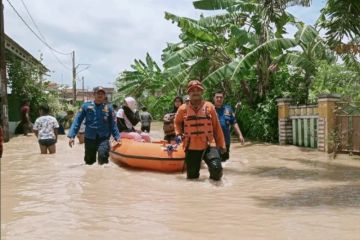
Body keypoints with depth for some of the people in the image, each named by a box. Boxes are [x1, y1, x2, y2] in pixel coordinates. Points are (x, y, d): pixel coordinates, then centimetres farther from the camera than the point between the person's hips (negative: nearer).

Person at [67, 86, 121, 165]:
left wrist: (117, 137, 3)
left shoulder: (108, 108, 3)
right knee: (89, 161, 15)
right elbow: (77, 121, 0)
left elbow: (112, 125, 8)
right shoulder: (86, 106, 1)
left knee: (103, 155, -30)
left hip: (103, 138, -1)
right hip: (89, 138, 1)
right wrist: (71, 136, -7)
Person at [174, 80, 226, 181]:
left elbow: (216, 127, 5)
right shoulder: (183, 109, 1)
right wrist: (178, 134, 3)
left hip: (208, 145, -1)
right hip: (191, 147, 1)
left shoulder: (209, 107, 0)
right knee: (192, 176, 5)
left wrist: (221, 144, 7)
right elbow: (177, 122, 21)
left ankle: (215, 178, 14)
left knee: (216, 168, -21)